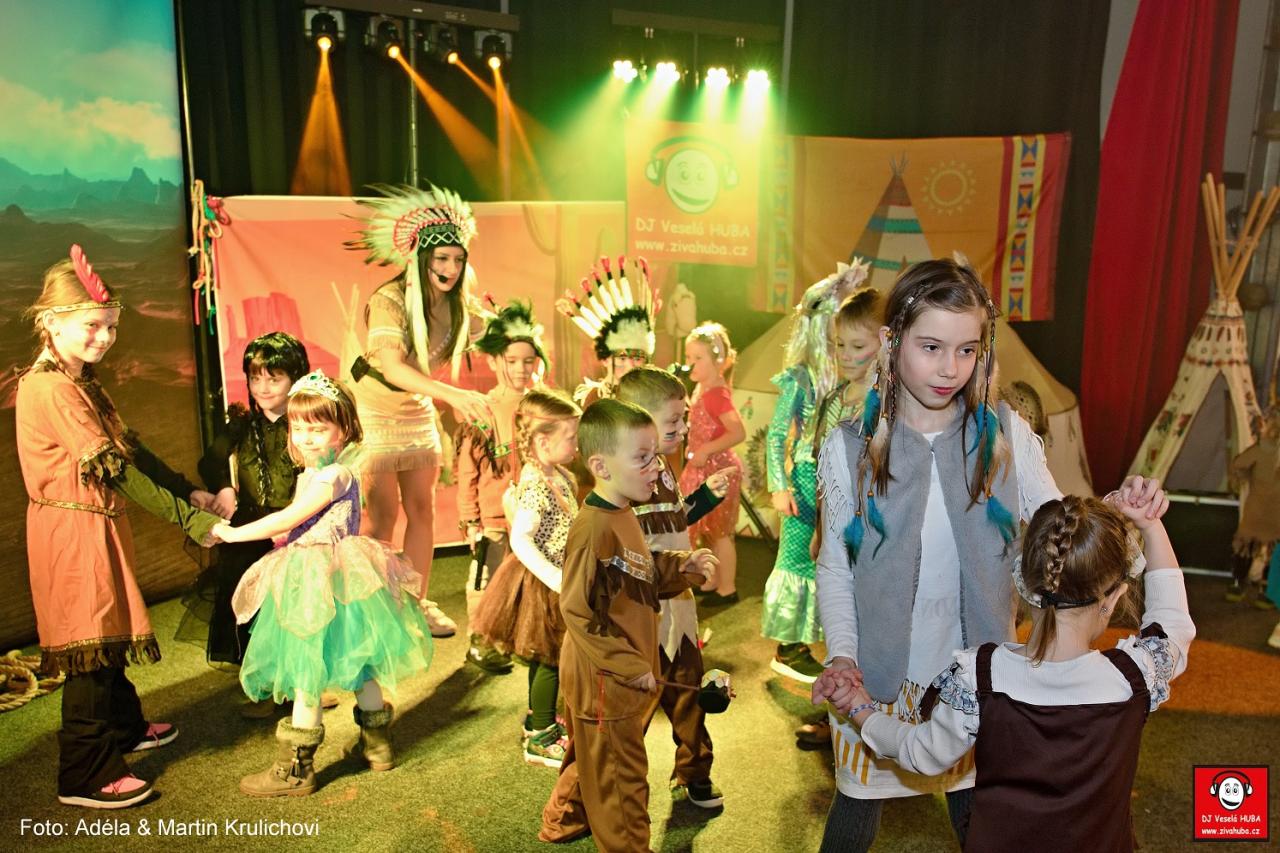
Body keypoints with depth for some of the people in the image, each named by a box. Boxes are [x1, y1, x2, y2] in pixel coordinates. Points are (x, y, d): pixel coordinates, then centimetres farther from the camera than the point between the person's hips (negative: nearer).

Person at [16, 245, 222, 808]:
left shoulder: (82, 383, 12)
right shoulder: (52, 389, -21)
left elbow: (131, 449, 9)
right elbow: (113, 468, -25)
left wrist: (190, 492, -2)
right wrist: (189, 519, -24)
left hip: (97, 527, 10)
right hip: (73, 531, -10)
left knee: (110, 631, 22)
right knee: (92, 646, -2)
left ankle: (125, 726, 40)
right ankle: (85, 777, 10)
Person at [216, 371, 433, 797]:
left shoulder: (335, 475, -17)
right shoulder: (309, 475, 14)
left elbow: (287, 520, -20)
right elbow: (296, 527, 15)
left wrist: (235, 533, -12)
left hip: (325, 585, -10)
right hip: (310, 580, 10)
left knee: (306, 669, -3)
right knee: (356, 663, 18)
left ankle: (295, 769, 7)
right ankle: (378, 744, 32)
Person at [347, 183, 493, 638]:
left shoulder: (455, 304, -5)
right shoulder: (388, 301, -24)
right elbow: (391, 366, -40)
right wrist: (452, 394, -52)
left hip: (419, 412, 6)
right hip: (375, 411, -6)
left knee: (422, 510, 7)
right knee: (383, 516, -4)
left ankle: (418, 601, 19)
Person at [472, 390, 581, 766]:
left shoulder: (554, 475, 4)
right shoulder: (538, 485, -26)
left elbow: (511, 498, 20)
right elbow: (520, 540, -31)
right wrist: (555, 578, -35)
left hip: (550, 580, 10)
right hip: (541, 583, -10)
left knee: (544, 658, 23)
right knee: (551, 660, 1)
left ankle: (538, 722, 39)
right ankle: (540, 741, 15)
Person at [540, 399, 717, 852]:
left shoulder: (622, 517, 3)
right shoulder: (594, 529, -27)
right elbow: (578, 613, -26)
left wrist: (685, 565, -2)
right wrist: (629, 666, -22)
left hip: (621, 674, 10)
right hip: (604, 679, -10)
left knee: (592, 757, 29)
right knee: (620, 775, 8)